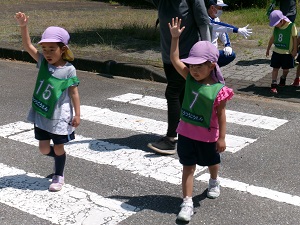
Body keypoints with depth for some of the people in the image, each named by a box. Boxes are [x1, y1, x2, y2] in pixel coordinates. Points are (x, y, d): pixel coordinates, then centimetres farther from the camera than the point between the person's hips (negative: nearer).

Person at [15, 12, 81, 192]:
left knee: (58, 148, 9)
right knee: (44, 148, 11)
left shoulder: (69, 69, -12)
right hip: (41, 114, 4)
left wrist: (77, 114, -9)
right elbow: (28, 46, -11)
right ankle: (60, 159, 41)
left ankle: (59, 176, 28)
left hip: (59, 116, -4)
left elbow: (74, 92, -8)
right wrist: (24, 26, -26)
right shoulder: (43, 62, -2)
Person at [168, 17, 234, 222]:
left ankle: (214, 182, 55)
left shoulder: (218, 90, -19)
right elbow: (175, 59, -7)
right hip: (186, 132, 3)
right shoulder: (190, 78, -6)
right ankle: (187, 203, 7)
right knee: (188, 167, 4)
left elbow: (221, 115, -13)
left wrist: (222, 138, -12)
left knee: (212, 162, 23)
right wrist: (175, 37, -15)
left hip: (208, 136, -2)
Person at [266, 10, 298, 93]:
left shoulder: (291, 26, -14)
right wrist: (268, 49, 16)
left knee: (286, 69, 11)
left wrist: (295, 50, -7)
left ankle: (283, 79, 39)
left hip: (287, 52, -3)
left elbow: (295, 38, -8)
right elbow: (272, 38, 10)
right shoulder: (276, 28, -2)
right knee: (275, 68, -1)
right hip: (277, 51, 3)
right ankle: (274, 85, 0)